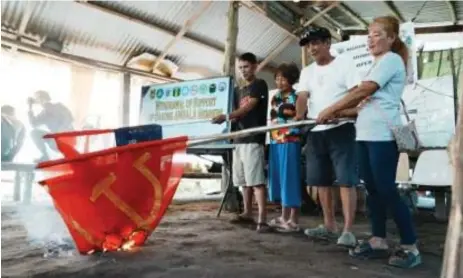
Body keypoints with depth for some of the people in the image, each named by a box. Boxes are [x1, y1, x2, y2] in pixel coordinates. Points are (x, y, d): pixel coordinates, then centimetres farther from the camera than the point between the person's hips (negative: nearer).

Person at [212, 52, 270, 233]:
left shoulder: (260, 85, -1)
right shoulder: (238, 91, 22)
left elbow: (249, 107, -14)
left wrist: (226, 116, -25)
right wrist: (227, 120, 1)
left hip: (253, 138, -8)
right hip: (239, 138, 8)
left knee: (256, 180, -13)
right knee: (244, 180, 11)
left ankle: (262, 219, -13)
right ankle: (247, 213, 21)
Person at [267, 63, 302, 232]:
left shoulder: (297, 98, -5)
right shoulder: (274, 98, 16)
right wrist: (271, 137, 15)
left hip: (290, 143, -7)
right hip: (275, 142, 7)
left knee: (290, 179, -4)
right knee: (279, 179, 10)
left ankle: (293, 220, 3)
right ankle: (284, 216, 21)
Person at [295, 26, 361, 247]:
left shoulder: (344, 63, 0)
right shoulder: (307, 72, 16)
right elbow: (302, 97, 2)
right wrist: (299, 116, -18)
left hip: (341, 129, -6)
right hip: (315, 132, 6)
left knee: (346, 180, -8)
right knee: (321, 181, 10)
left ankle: (348, 230, -4)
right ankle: (329, 225, 21)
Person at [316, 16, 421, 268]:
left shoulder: (391, 59, -5)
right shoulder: (379, 64, 24)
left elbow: (364, 91, -15)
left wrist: (331, 110, -11)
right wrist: (337, 112, 11)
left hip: (382, 134, -9)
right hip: (366, 133, 9)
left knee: (387, 190, -8)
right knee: (373, 189, 8)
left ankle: (410, 246, 2)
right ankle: (378, 241, 16)